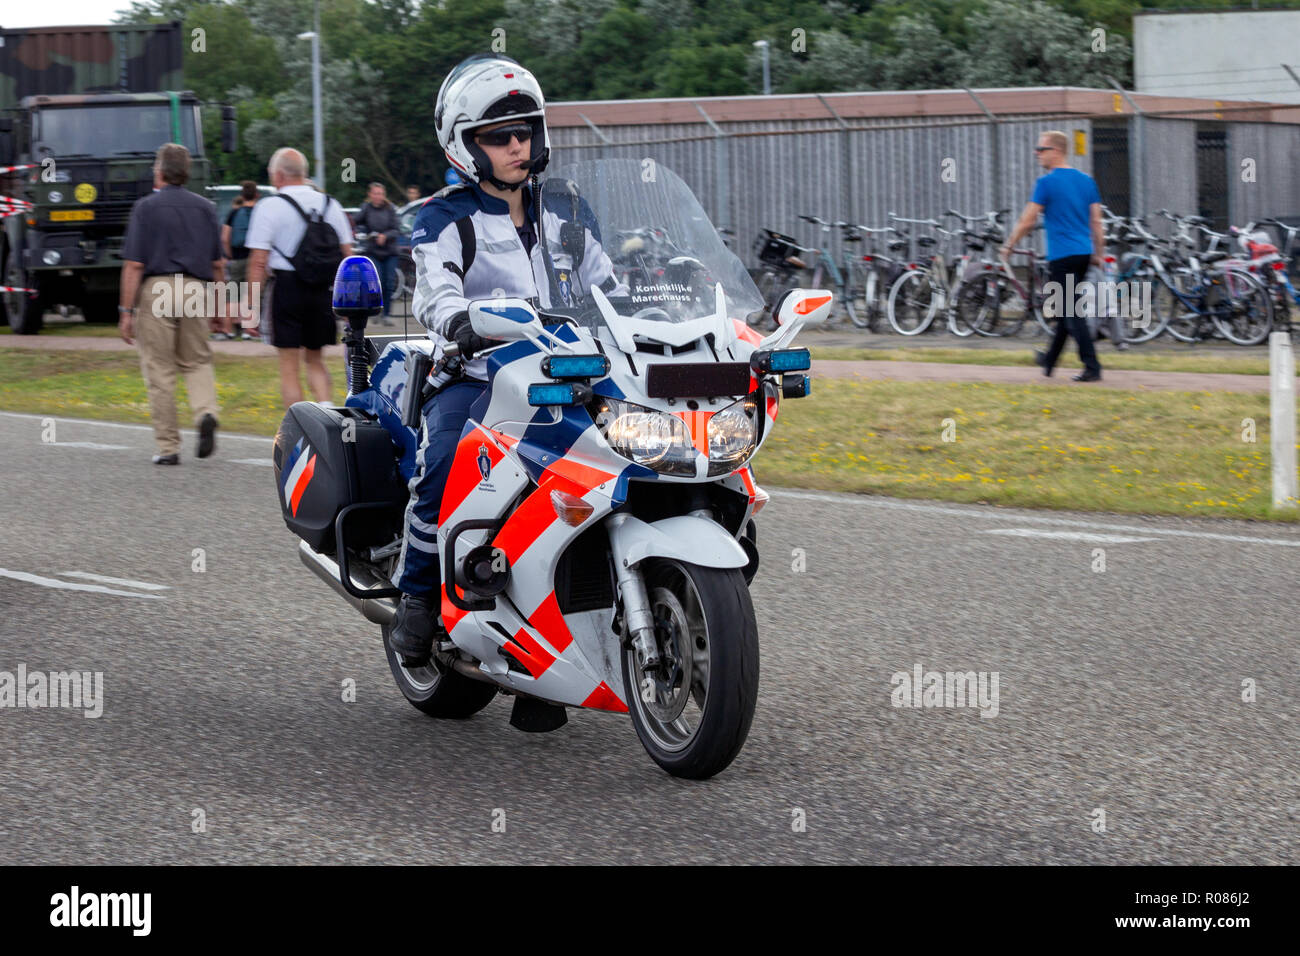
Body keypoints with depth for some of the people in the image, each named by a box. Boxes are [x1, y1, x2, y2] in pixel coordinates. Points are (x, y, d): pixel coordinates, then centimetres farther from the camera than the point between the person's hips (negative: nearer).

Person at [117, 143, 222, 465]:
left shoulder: (145, 208, -2)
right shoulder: (205, 208, 10)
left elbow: (134, 265, -7)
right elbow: (217, 263, 13)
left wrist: (126, 311, -6)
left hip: (156, 291, -3)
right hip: (195, 290, 3)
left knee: (160, 372, 3)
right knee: (197, 362, 16)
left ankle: (168, 447, 5)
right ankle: (206, 412, -12)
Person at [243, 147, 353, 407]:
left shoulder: (269, 207, -5)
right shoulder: (330, 205, 9)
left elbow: (258, 262, -9)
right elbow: (347, 254, 8)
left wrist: (251, 305, -6)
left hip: (288, 287, -4)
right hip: (324, 289, 4)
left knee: (289, 367, 4)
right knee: (314, 359, 17)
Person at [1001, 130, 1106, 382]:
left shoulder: (1046, 182, -9)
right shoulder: (1086, 181, 11)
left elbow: (1027, 221, -7)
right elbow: (1096, 221, 11)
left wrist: (1008, 246, 5)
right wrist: (1098, 254, 17)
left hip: (1062, 256, -7)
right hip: (1083, 254, 7)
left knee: (1072, 313, -6)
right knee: (1066, 309, 19)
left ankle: (1092, 367, -13)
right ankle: (1050, 360, 32)